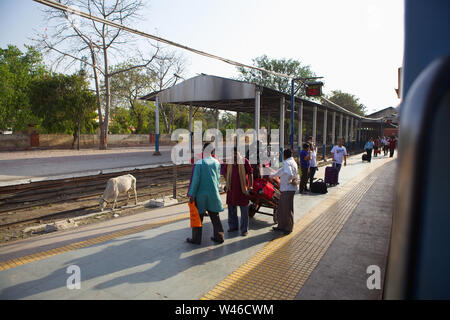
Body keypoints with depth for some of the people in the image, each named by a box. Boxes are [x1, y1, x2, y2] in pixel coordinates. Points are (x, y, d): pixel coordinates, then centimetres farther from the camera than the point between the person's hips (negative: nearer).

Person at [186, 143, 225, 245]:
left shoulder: (199, 163, -13)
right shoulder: (217, 162, 0)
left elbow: (195, 180, -14)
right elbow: (218, 178, 8)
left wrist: (192, 194, -8)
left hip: (201, 194, -4)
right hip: (214, 194, 4)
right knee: (215, 216, 15)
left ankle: (196, 239, 18)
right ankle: (219, 236, 22)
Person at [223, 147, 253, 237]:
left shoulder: (245, 161, -8)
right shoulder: (228, 162, 3)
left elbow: (250, 173, -6)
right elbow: (225, 172, 19)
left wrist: (250, 186, -11)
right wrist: (227, 182, 8)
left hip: (242, 189, -4)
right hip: (231, 189, 5)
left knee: (244, 210, 2)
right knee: (231, 208, 16)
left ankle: (244, 230, 13)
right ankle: (233, 226, 34)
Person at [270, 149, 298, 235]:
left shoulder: (287, 162, -15)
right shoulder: (292, 162, 16)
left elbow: (289, 174, -34)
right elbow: (281, 170, 28)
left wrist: (290, 181, -15)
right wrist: (272, 175, 33)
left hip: (288, 189, -10)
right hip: (285, 189, 10)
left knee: (287, 209, 1)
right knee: (281, 208, 16)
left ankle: (289, 228, 14)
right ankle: (281, 226, 25)